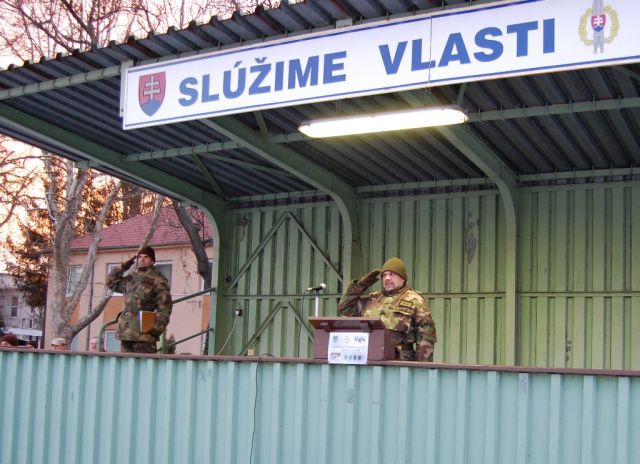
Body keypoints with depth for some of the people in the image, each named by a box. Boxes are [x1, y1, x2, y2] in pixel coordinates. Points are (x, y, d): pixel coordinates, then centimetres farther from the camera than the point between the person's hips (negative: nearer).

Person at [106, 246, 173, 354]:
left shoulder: (158, 280, -4)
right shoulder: (131, 278, 19)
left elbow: (164, 307, -10)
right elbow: (111, 282, 31)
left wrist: (157, 328, -19)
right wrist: (123, 267, 17)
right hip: (126, 331, 8)